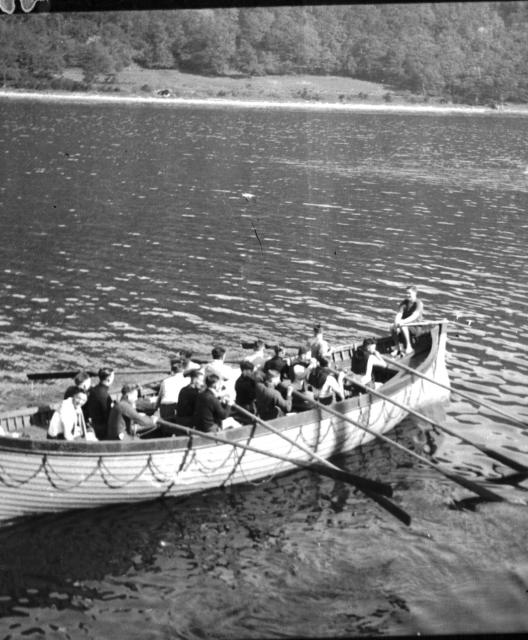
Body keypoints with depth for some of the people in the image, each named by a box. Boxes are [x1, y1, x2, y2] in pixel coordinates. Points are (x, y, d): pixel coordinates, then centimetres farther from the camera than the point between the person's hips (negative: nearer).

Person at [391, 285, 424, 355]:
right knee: (393, 328, -25)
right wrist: (396, 322, -28)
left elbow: (414, 316, -26)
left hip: (415, 328, -5)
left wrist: (403, 322, -42)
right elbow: (399, 314, -5)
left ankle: (408, 346, -26)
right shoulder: (404, 302, 7)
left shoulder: (419, 303, -10)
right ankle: (397, 348, -15)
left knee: (403, 326, -36)